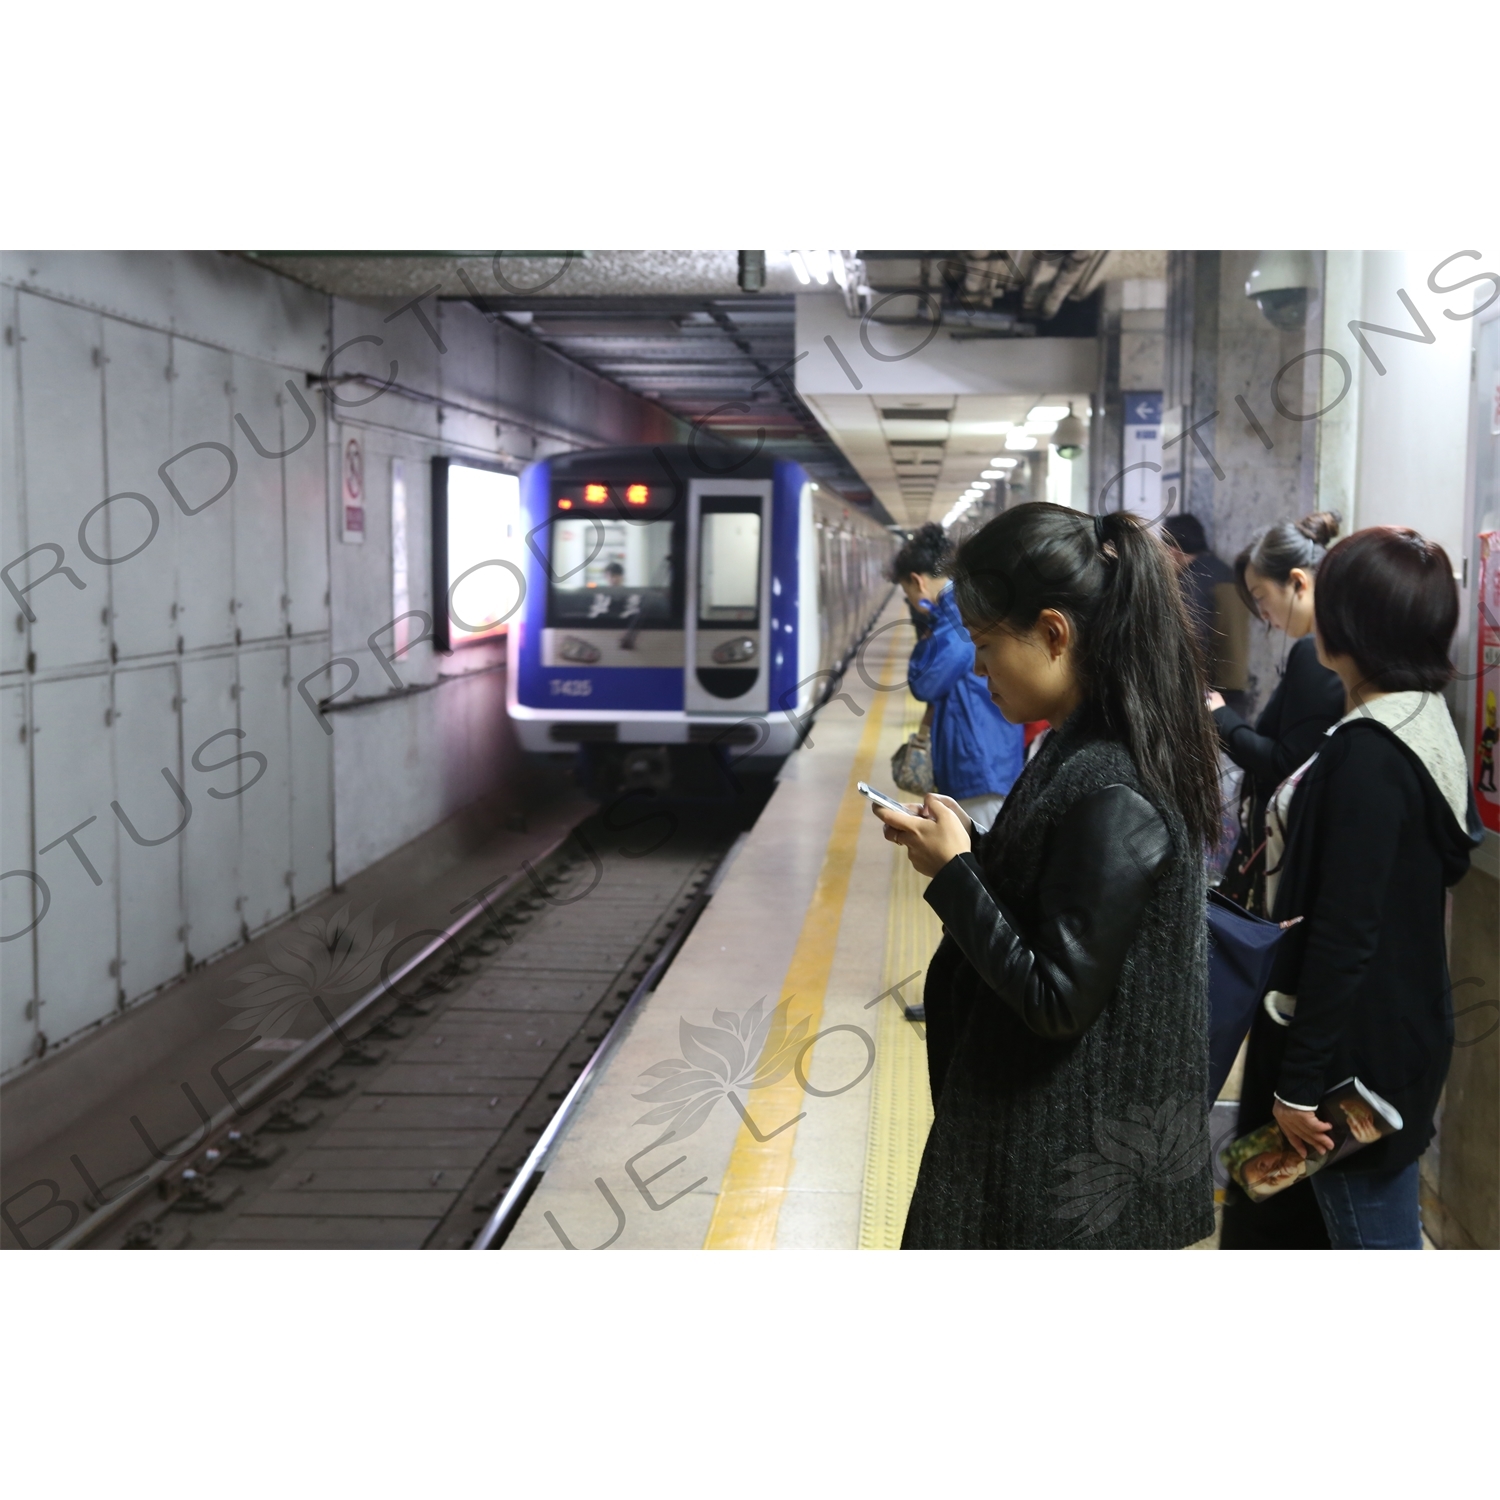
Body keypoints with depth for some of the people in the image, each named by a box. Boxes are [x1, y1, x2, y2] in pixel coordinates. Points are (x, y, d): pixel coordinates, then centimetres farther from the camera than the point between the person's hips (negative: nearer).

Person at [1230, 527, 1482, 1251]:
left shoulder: (1366, 756, -24)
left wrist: (1300, 1082, -19)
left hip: (1358, 1046, -10)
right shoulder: (1426, 722, 6)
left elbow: (1344, 933, -25)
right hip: (1409, 1022, 10)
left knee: (1370, 1231, 1)